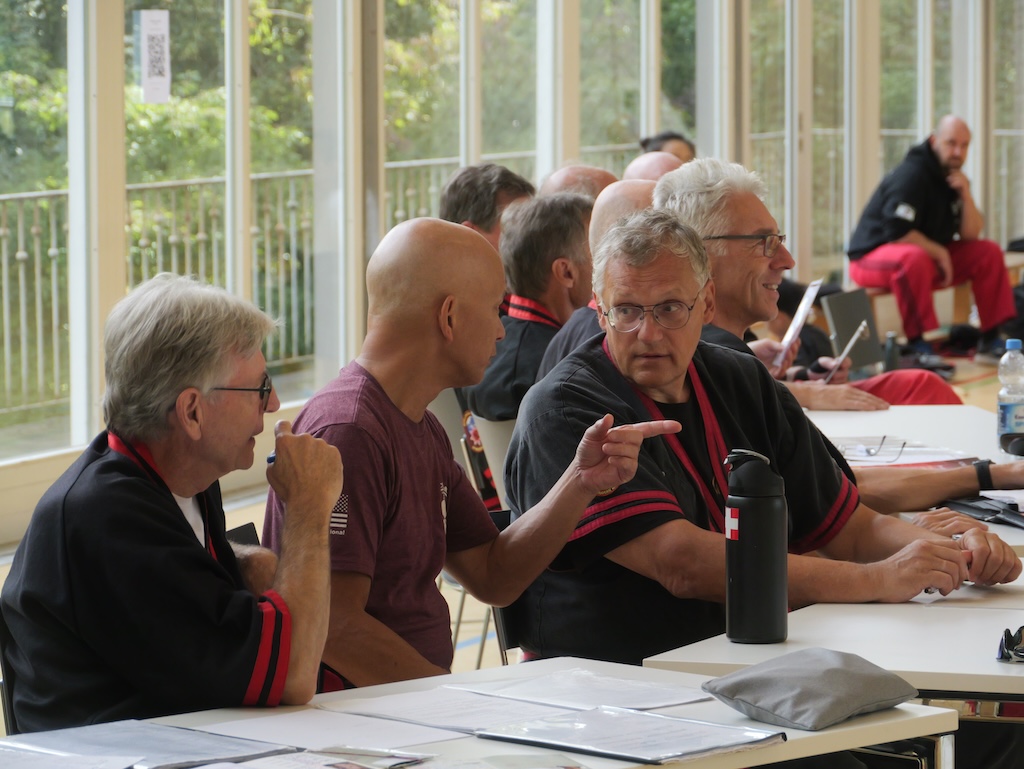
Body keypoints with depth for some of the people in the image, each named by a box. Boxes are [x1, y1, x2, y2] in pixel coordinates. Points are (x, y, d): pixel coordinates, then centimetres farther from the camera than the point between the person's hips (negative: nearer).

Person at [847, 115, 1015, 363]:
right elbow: (898, 232, -28)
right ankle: (918, 346, -40)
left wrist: (966, 196, -13)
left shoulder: (952, 178, 6)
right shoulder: (911, 175, -20)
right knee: (913, 259, -42)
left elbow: (971, 235, 3)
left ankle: (991, 342, -2)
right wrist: (939, 252, -18)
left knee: (989, 253, -2)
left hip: (929, 254, 9)